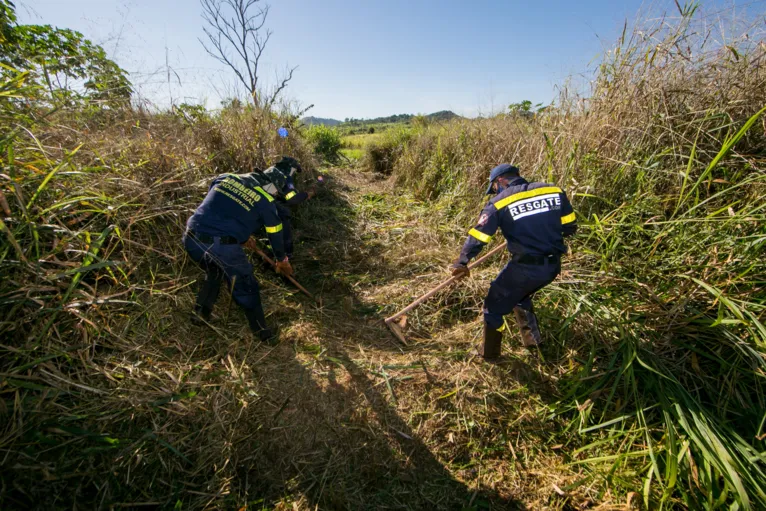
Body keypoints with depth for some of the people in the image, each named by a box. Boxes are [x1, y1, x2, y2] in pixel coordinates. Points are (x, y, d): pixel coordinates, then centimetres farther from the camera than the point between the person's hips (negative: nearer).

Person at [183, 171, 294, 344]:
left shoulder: (224, 178, 18)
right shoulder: (265, 201, 5)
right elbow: (276, 234, 15)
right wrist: (282, 259, 33)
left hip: (192, 238, 6)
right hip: (224, 247, -5)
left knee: (213, 272, 35)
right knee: (245, 287, 15)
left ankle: (200, 312, 39)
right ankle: (262, 331, 27)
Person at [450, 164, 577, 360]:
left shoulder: (499, 202, -7)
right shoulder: (554, 191, 4)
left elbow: (478, 236, -8)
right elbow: (570, 227, 10)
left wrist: (462, 262, 0)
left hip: (524, 267, -6)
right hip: (553, 265, 6)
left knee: (494, 305, 15)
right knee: (520, 296, 33)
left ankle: (489, 352, 29)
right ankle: (532, 339, 40)